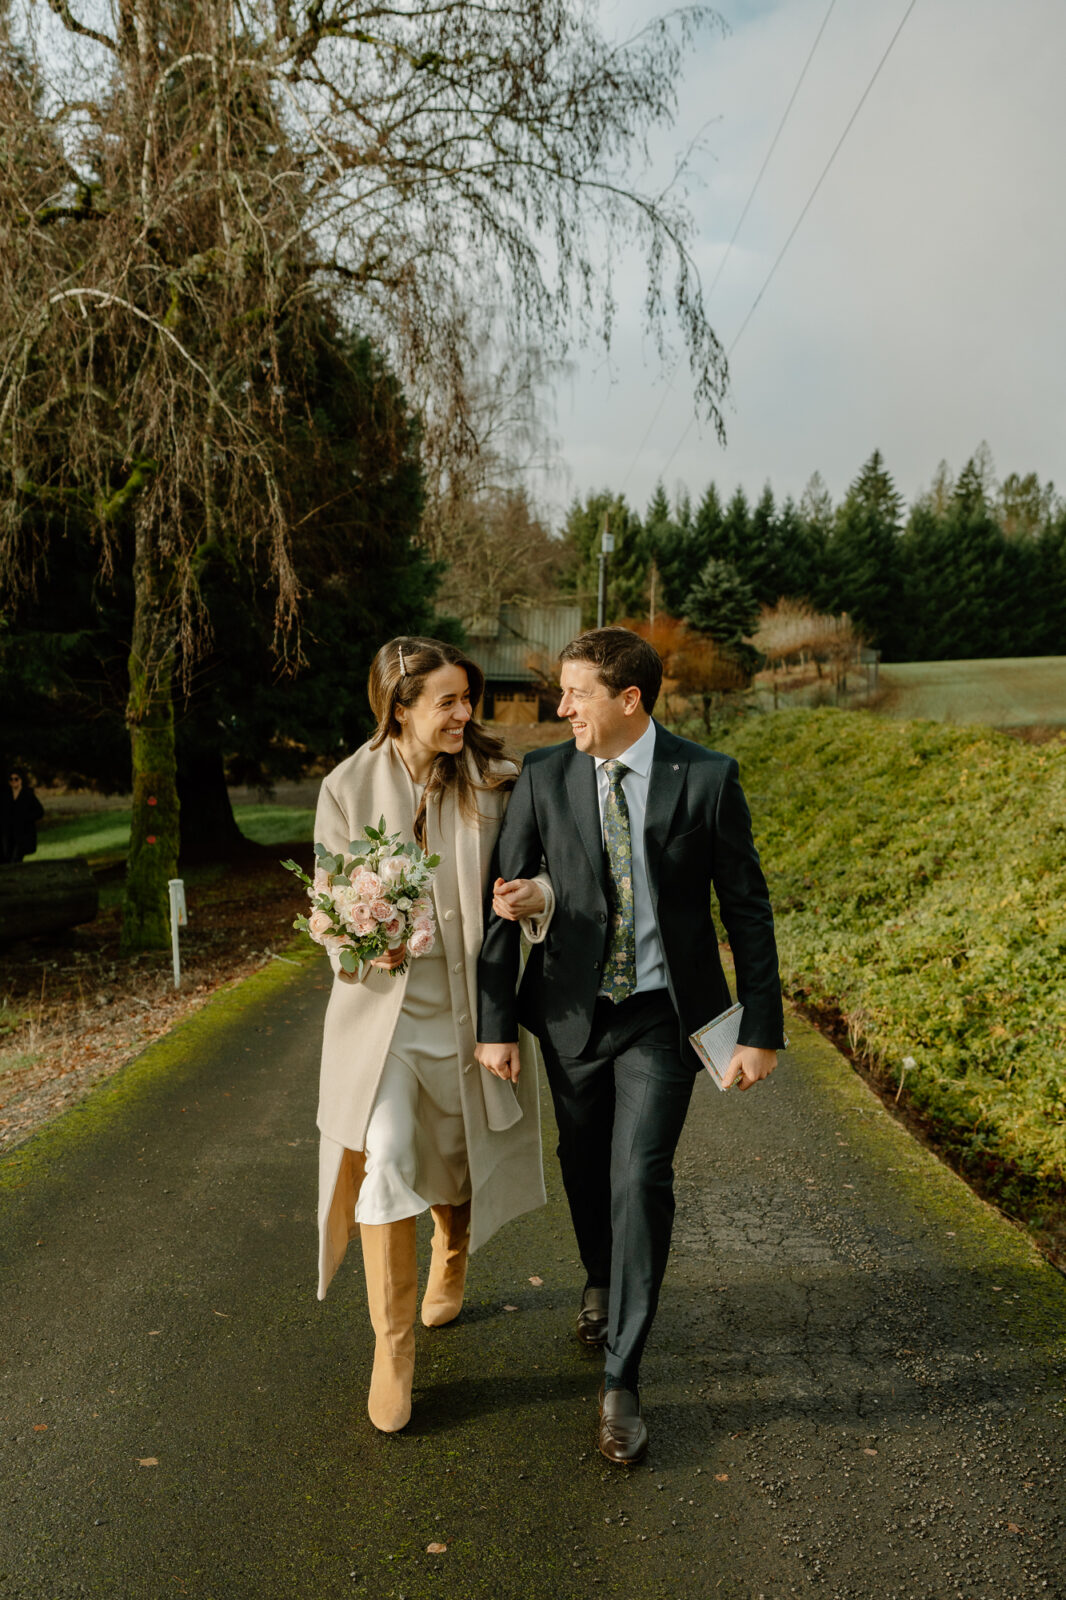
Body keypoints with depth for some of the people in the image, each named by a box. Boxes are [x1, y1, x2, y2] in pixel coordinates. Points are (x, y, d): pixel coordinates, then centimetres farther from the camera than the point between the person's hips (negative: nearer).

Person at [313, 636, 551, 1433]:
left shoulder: (495, 781, -4)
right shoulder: (347, 789, -6)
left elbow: (539, 865, 3)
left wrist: (538, 894, -21)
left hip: (470, 1006, 2)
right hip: (383, 1005, -1)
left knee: (458, 1164, 16)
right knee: (382, 1162, -16)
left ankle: (450, 1263, 51)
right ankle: (394, 1345, 4)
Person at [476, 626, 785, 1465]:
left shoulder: (707, 777, -11)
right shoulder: (545, 776, -6)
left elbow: (747, 906, -5)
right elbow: (508, 901, -2)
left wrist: (762, 1030, -5)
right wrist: (495, 1021, -3)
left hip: (665, 1017, -2)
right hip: (573, 1011, 3)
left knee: (641, 1179, -9)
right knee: (585, 1166, 18)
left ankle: (622, 1379, 8)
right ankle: (602, 1282, 49)